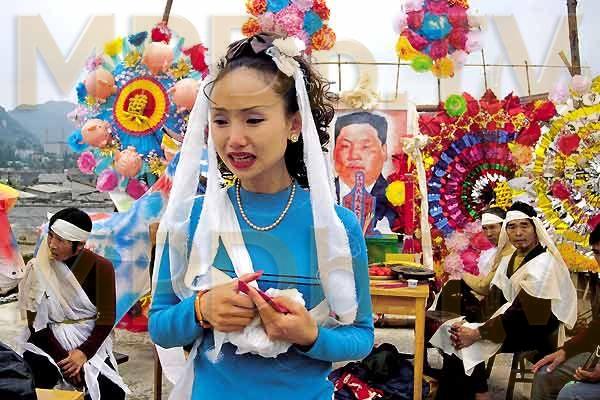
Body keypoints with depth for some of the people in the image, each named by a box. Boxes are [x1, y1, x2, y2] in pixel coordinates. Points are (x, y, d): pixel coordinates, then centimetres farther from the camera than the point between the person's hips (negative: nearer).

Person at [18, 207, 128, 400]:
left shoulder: (101, 267, -6)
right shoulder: (38, 269, -4)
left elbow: (106, 319, -4)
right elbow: (36, 324, -4)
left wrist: (84, 352, -17)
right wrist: (63, 357, -15)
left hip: (91, 342, 0)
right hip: (51, 342, 0)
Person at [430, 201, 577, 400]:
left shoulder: (542, 265, -17)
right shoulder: (508, 260, 10)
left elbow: (522, 314, -23)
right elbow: (493, 299, 4)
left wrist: (478, 333, -24)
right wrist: (467, 323, -13)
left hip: (534, 331, -8)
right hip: (512, 322, 8)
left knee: (469, 346, -19)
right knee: (453, 330, -6)